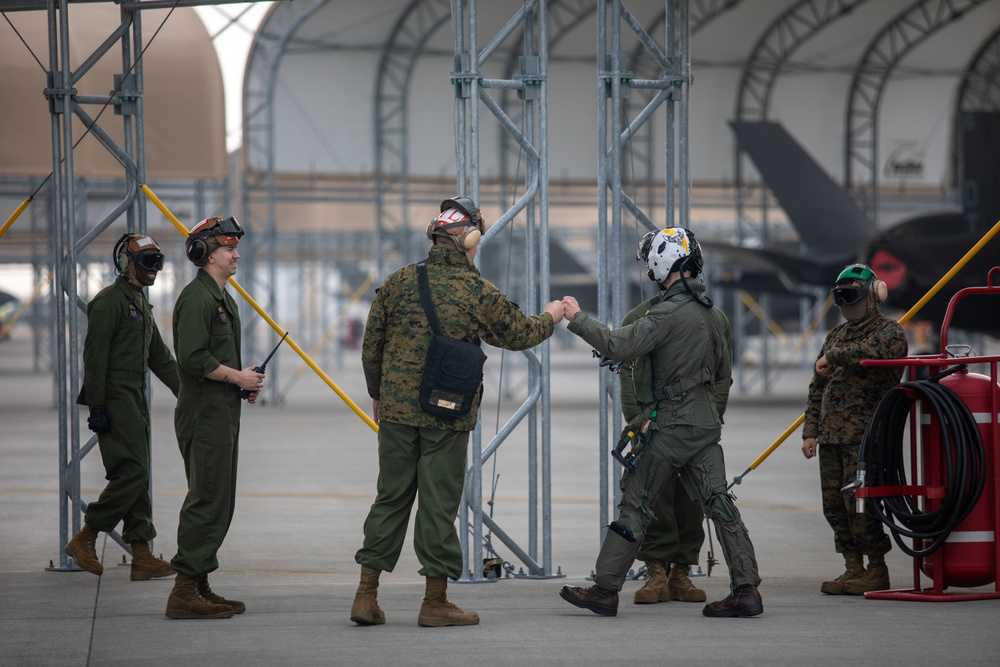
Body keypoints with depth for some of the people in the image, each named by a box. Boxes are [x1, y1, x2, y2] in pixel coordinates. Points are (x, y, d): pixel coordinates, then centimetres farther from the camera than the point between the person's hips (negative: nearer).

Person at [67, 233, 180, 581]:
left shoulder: (141, 304, 19)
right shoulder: (109, 301, -11)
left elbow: (159, 356, 24)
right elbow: (95, 357, -16)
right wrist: (96, 407, -20)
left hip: (135, 400, 10)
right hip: (114, 399, -10)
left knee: (136, 476, 6)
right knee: (132, 472, -13)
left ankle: (142, 557, 6)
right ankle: (84, 539, -3)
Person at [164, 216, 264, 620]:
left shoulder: (222, 298, 19)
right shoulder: (196, 298, -14)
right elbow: (193, 359, -24)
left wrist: (245, 382, 11)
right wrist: (237, 377, -15)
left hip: (224, 413, 11)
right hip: (205, 415, -11)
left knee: (219, 503, 12)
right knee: (207, 500, -11)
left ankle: (199, 586, 17)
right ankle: (185, 592, -11)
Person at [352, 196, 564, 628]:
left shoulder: (399, 282, 2)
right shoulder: (478, 292, -8)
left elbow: (371, 345, 7)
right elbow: (519, 334, 6)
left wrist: (377, 393, 21)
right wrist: (549, 318, 27)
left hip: (397, 411, 4)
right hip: (448, 415, -4)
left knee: (391, 496, 11)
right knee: (439, 503, 3)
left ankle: (366, 596, 10)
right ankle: (435, 603, 8)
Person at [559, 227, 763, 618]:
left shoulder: (668, 313, -16)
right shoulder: (710, 314, 11)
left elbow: (619, 345, -22)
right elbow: (724, 373, 21)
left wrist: (577, 319, -13)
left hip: (673, 425, -7)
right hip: (707, 425, 7)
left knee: (635, 503, 0)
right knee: (718, 503, 4)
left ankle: (605, 589, 4)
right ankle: (746, 589, -1)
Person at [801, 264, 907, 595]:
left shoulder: (890, 331, -2)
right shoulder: (836, 335, 21)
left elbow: (873, 351, -28)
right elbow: (817, 387, 21)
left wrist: (833, 356, -17)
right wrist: (810, 431, 13)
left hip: (866, 435, -7)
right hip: (831, 436, 7)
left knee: (859, 501, -12)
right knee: (834, 504, 5)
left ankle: (877, 570, -1)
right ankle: (853, 568, 13)